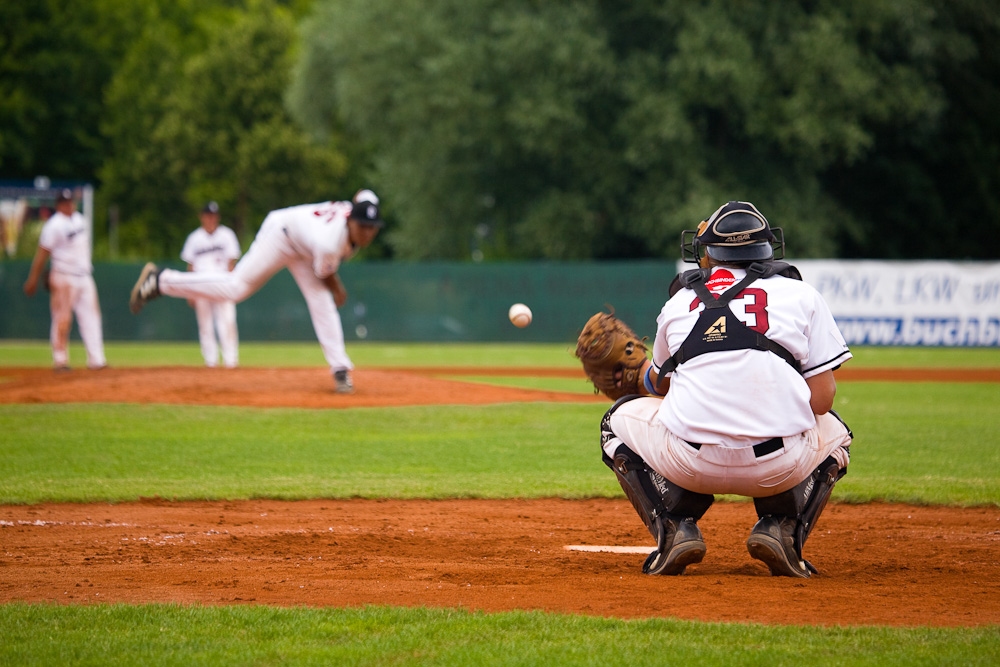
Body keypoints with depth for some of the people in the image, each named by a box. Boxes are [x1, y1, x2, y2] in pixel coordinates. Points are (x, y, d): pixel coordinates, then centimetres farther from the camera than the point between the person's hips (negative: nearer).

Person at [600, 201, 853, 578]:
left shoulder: (679, 302, 16)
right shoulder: (801, 295, 11)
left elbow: (657, 385, 32)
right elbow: (822, 398, 5)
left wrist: (641, 372, 56)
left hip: (691, 465, 0)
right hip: (781, 468, 0)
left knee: (620, 420, 29)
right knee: (834, 432, 34)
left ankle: (675, 529, 9)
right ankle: (779, 528, 9)